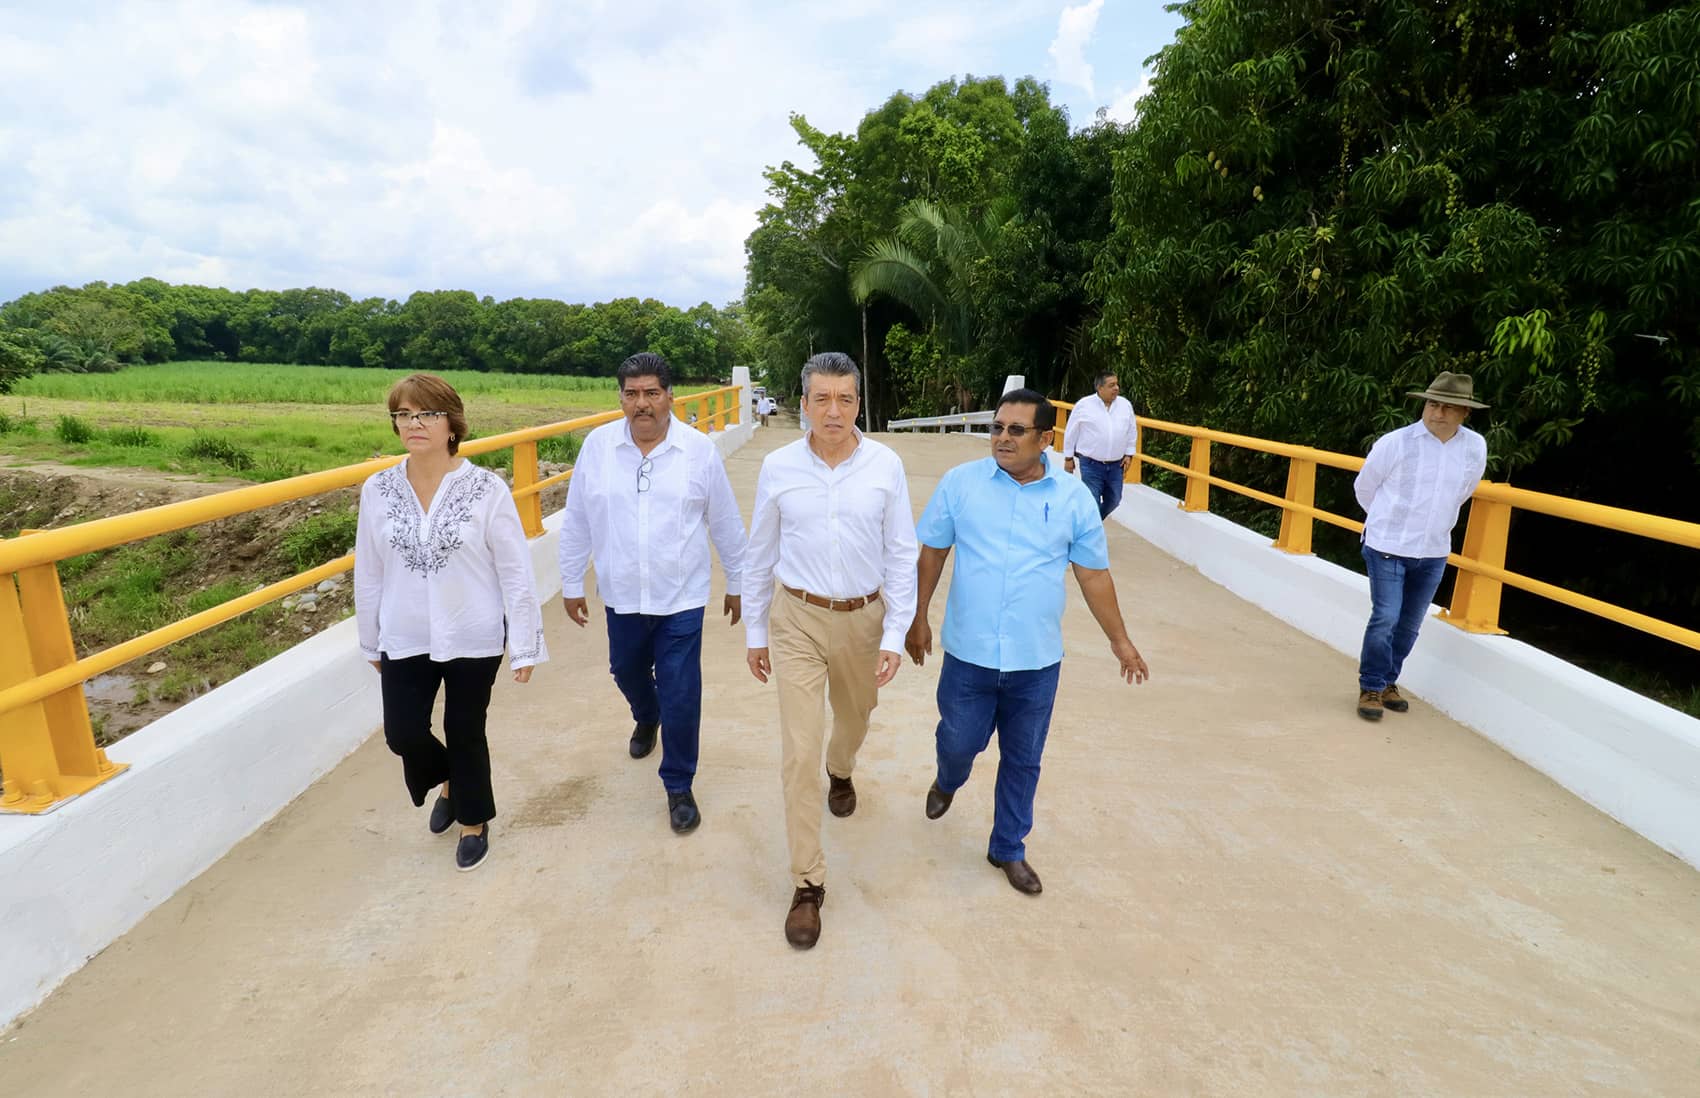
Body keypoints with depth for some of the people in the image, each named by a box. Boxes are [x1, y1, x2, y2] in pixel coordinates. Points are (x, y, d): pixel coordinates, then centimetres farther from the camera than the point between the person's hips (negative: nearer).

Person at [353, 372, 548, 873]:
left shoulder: (487, 489, -15)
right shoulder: (377, 489, -5)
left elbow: (515, 573, -11)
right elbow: (369, 573, 5)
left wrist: (524, 645, -10)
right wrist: (370, 641, 12)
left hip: (474, 639, -3)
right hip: (405, 641, 3)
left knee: (465, 734, 10)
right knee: (402, 734, 5)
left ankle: (474, 822, 38)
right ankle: (448, 782, 41)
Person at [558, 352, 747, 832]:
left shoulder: (700, 449, -9)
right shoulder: (597, 445, -6)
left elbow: (726, 525, 0)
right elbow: (577, 521, 3)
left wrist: (737, 583, 6)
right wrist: (571, 583, 8)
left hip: (681, 597, -2)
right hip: (621, 595, 3)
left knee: (680, 697, 0)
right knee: (628, 672, 24)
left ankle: (679, 786, 22)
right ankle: (646, 719, 59)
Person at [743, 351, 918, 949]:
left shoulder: (885, 465, -9)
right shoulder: (778, 467, -8)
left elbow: (902, 556, -4)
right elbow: (760, 555, 2)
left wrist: (894, 636, -7)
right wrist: (755, 631, 7)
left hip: (862, 618, 1)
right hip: (797, 619, -1)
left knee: (854, 717, 25)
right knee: (799, 751, -2)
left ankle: (841, 772, 61)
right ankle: (807, 883, 13)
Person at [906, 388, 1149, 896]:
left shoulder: (1074, 497, -4)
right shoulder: (960, 482, -6)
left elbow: (1094, 574, 5)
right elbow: (931, 552, 3)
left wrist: (1119, 640, 9)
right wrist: (918, 618, 5)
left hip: (1037, 661, 1)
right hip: (969, 654, 0)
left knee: (1022, 760, 14)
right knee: (960, 743, 15)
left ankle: (1008, 848, 37)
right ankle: (947, 782, 52)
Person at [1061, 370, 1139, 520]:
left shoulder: (1125, 404, 2)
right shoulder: (1084, 405, -8)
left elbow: (1132, 431, 12)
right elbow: (1071, 433, -1)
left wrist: (1129, 454, 6)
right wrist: (1068, 458, 1)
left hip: (1116, 465, 5)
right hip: (1091, 464, -4)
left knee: (1113, 501, 16)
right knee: (1092, 504, -2)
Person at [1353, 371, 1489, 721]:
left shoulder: (1475, 448, -1)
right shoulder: (1395, 442, -14)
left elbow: (1463, 492, 17)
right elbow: (1364, 487, 1)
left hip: (1433, 552, 4)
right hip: (1388, 547, -4)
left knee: (1409, 625, 12)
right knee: (1385, 618, -8)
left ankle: (1388, 681, 28)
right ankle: (1370, 688, 7)